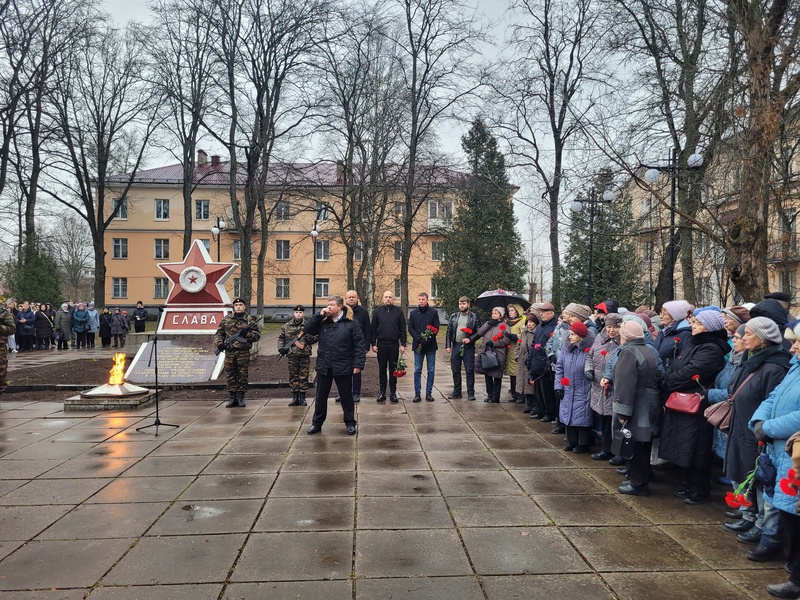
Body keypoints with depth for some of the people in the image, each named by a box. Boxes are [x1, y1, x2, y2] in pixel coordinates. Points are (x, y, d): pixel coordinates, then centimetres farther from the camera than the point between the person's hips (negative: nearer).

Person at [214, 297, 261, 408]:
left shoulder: (249, 320, 5)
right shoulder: (226, 319, 10)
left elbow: (257, 336, 3)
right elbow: (219, 333, 13)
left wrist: (247, 334, -15)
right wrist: (219, 343, -4)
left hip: (243, 353, -2)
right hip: (229, 352, 2)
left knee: (242, 376, 2)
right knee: (230, 376, 4)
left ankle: (240, 398, 11)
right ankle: (232, 398, 12)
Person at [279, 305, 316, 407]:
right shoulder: (287, 326, 7)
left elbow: (314, 339, 2)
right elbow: (281, 338, 13)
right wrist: (281, 348, -1)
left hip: (304, 355, -2)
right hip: (291, 355, 2)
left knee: (304, 377, 3)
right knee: (293, 376, 6)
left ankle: (302, 398, 11)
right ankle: (295, 398, 15)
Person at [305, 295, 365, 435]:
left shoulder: (351, 324, -5)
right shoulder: (323, 323, 7)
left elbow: (359, 344, -8)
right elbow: (307, 330, -2)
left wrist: (358, 364, -14)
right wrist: (319, 316, -8)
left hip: (343, 367, -4)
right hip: (324, 367, 4)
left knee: (346, 396, 9)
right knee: (320, 397, 13)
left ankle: (350, 423, 22)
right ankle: (316, 423, 26)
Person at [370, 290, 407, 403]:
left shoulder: (398, 312, 4)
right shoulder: (377, 311, 5)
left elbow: (403, 329, 4)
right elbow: (373, 329, 5)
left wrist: (403, 344, -3)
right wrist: (373, 344, -1)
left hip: (394, 344, 0)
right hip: (381, 344, 1)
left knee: (393, 369, 5)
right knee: (382, 369, 6)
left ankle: (393, 393, 12)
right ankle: (382, 392, 13)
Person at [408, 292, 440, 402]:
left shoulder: (433, 312, 4)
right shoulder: (413, 313, 9)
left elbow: (436, 328, -1)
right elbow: (410, 328, 4)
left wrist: (427, 339, -16)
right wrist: (419, 339, -13)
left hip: (431, 345, -1)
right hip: (417, 345, 1)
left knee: (431, 370, 2)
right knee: (417, 370, 1)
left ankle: (429, 393, 10)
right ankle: (417, 393, 5)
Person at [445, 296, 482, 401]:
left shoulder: (475, 317, 2)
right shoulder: (453, 316, 11)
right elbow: (449, 332, 9)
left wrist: (470, 339, -14)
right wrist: (448, 346, 2)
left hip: (468, 347, -3)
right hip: (456, 346, 3)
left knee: (470, 371, -1)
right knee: (455, 370, 8)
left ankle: (471, 393, 6)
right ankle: (456, 392, 17)